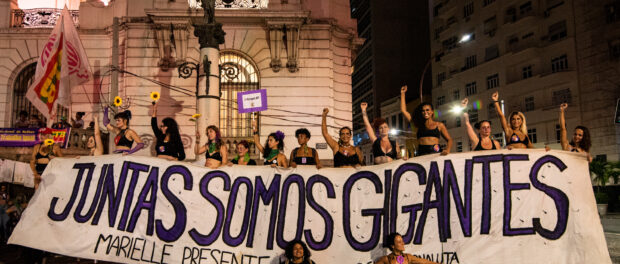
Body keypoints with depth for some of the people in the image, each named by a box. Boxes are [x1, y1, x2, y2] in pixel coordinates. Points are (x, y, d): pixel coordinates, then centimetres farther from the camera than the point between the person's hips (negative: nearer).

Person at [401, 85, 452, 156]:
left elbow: (449, 140, 13)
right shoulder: (419, 124, 18)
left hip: (436, 153, -1)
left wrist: (447, 150, -9)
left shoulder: (439, 125, 15)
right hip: (421, 154, 1)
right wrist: (402, 93, 22)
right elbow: (404, 111, 19)